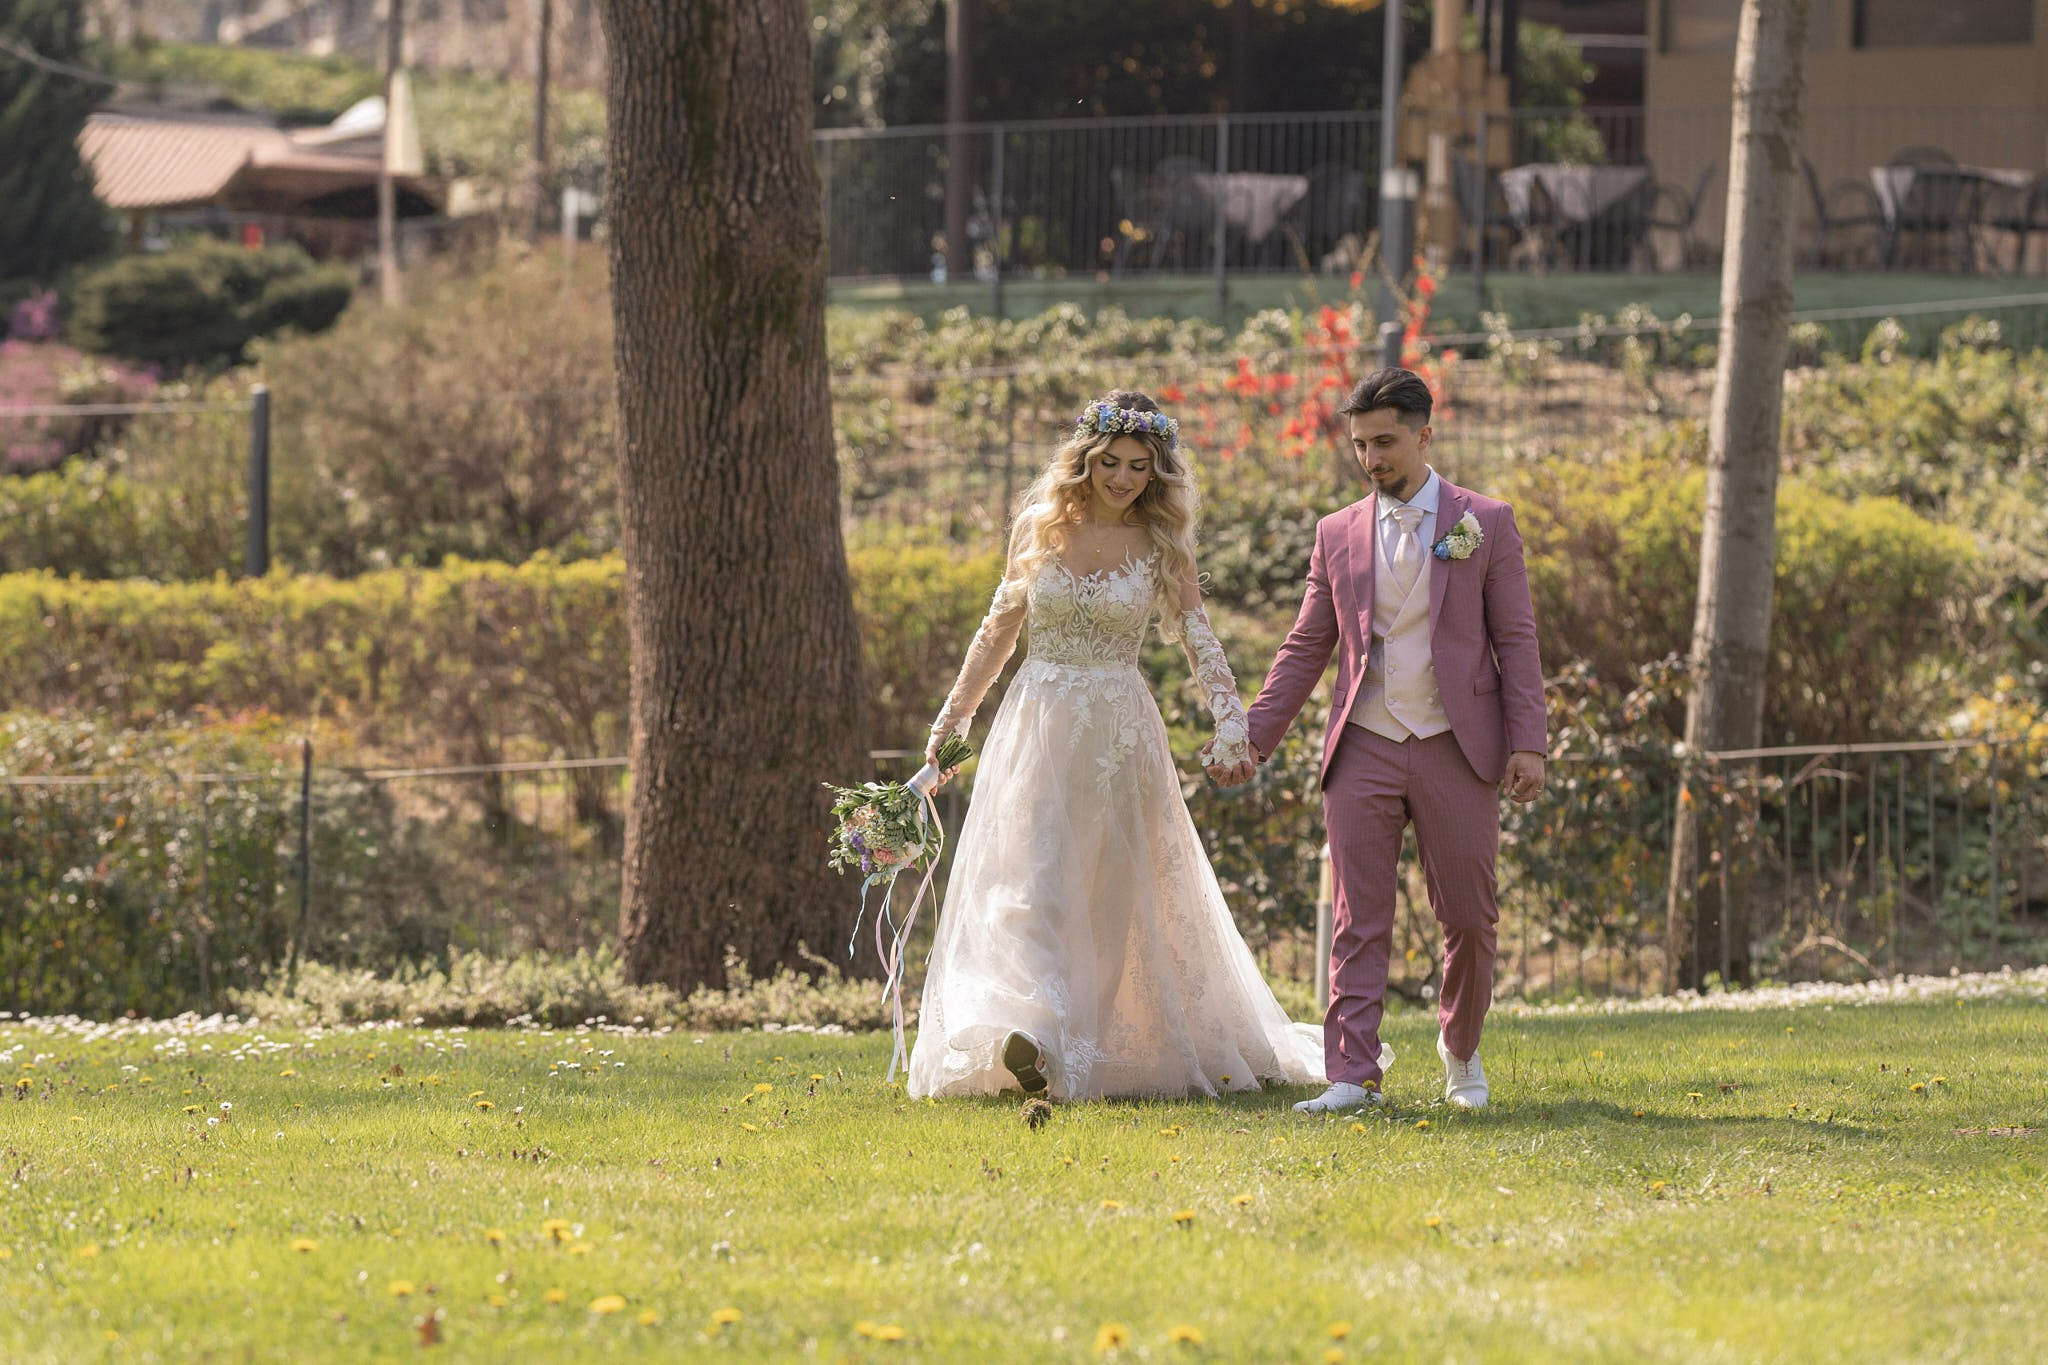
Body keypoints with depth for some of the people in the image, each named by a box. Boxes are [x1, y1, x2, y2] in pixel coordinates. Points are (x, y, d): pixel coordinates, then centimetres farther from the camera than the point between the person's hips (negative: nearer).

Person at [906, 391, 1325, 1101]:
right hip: (1038, 723, 0)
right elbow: (999, 629, 13)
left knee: (1117, 892, 4)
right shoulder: (1039, 527, 4)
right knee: (1032, 877, -13)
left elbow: (1199, 641, -3)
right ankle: (1033, 1033, -24)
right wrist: (954, 715, 13)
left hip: (1120, 733, 0)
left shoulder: (1159, 544, 1)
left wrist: (1231, 721, -18)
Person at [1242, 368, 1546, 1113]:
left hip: (1456, 749, -1)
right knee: (1360, 923, -3)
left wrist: (1528, 743, -7)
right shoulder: (1337, 535, 9)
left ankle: (1461, 1050, 28)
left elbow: (1516, 639, 1)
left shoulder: (1485, 523, 3)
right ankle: (1352, 1077, -7)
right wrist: (1254, 736, 4)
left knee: (1469, 919, 5)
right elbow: (1306, 649, 12)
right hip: (1364, 751, 2)